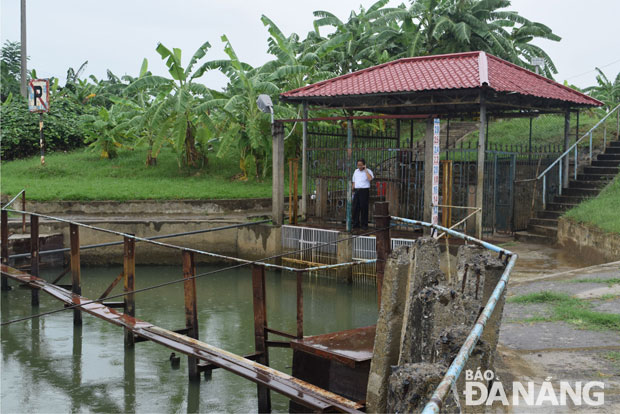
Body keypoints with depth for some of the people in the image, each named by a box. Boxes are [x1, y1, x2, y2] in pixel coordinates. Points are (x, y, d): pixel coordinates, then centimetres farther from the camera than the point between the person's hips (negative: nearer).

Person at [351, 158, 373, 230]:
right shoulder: (356, 171, 15)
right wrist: (353, 192, 14)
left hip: (364, 191, -5)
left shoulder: (368, 171, -2)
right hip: (356, 191, 5)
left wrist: (365, 170, -16)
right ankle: (356, 224, 10)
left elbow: (370, 178, -23)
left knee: (364, 208, -5)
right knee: (355, 208, 3)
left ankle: (364, 224, 2)